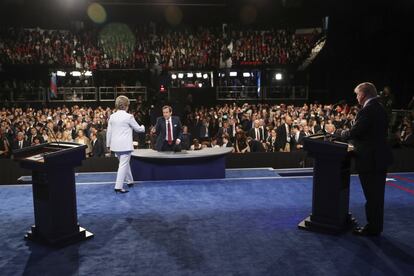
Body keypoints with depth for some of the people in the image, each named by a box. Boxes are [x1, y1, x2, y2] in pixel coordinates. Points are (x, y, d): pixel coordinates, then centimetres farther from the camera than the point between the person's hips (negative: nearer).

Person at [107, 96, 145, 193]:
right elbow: (137, 128, 0)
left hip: (115, 145, 7)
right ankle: (118, 186, -6)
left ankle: (130, 181, 34)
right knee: (123, 165, -3)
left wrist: (108, 144, 17)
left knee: (125, 163, 21)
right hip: (125, 145, -6)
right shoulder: (129, 116, -11)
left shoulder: (112, 116, 4)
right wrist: (143, 128, 22)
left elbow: (109, 132, 8)